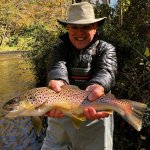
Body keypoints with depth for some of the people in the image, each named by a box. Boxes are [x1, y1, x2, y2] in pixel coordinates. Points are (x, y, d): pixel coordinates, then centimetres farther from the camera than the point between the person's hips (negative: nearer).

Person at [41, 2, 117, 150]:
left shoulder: (106, 49, -3)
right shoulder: (59, 48, 0)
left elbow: (106, 71, -24)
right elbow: (57, 67, -21)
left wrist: (96, 87, -48)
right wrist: (59, 83, -46)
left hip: (96, 116, 0)